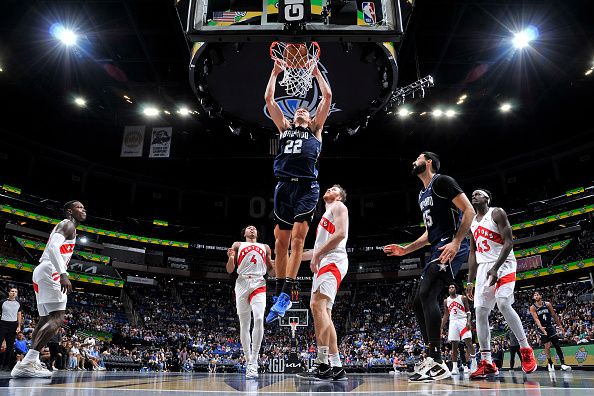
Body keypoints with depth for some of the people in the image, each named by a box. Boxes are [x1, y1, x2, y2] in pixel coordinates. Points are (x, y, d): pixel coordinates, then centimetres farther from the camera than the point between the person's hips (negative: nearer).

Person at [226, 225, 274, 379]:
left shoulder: (265, 247, 22)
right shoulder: (237, 245, 17)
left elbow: (272, 271, 22)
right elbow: (230, 270, 10)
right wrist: (230, 258, -11)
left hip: (259, 284, 0)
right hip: (242, 283, 0)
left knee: (259, 319, -21)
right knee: (244, 324, 1)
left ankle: (254, 360, -16)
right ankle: (248, 361, 11)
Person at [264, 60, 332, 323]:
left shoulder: (315, 128, 21)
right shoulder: (284, 127, 26)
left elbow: (327, 97, 17)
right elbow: (268, 99, 24)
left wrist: (316, 72, 27)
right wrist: (275, 72, 30)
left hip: (307, 187, -2)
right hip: (284, 185, 3)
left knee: (297, 239, -13)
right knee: (281, 241, 3)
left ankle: (286, 294, -14)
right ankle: (279, 292, 12)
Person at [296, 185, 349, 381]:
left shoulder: (338, 206, 6)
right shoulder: (327, 215, 32)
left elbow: (341, 233, -13)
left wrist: (317, 254, -15)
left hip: (333, 261, -10)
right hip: (324, 263, 10)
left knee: (317, 304, -23)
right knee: (323, 312, 3)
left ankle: (323, 363, -26)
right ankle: (336, 367, 4)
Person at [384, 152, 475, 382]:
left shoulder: (442, 181, -4)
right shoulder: (422, 195, 24)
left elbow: (469, 210, -13)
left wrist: (456, 242, -24)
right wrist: (405, 250, 21)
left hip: (451, 247, -10)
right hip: (438, 250, 10)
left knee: (427, 294, -23)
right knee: (418, 303, 7)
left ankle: (437, 363, -19)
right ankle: (433, 360, 13)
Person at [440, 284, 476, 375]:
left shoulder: (463, 298, 5)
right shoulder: (446, 301, 13)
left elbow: (468, 311, 2)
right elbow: (445, 315, 17)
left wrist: (468, 321, -15)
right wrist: (441, 328, 11)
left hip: (463, 320, -3)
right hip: (453, 322, 3)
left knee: (468, 342, -12)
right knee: (454, 345, -1)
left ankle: (474, 363, -7)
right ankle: (455, 367, -1)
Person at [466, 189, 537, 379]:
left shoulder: (497, 213, -4)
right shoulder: (473, 223, 17)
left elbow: (508, 242, -12)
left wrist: (495, 268, -22)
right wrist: (470, 281, 13)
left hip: (503, 265, -7)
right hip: (483, 269, 7)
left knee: (503, 304, -24)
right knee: (480, 312, -3)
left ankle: (526, 350, -7)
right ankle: (486, 362, -1)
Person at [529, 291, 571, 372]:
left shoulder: (547, 304, -1)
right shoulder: (532, 307, -9)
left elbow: (554, 315, 6)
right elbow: (536, 319, -18)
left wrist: (560, 326, 6)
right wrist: (541, 327, -35)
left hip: (550, 326, 2)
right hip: (541, 328, -2)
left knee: (557, 345, -3)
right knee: (547, 346, -4)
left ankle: (563, 364, -3)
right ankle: (550, 363, 14)